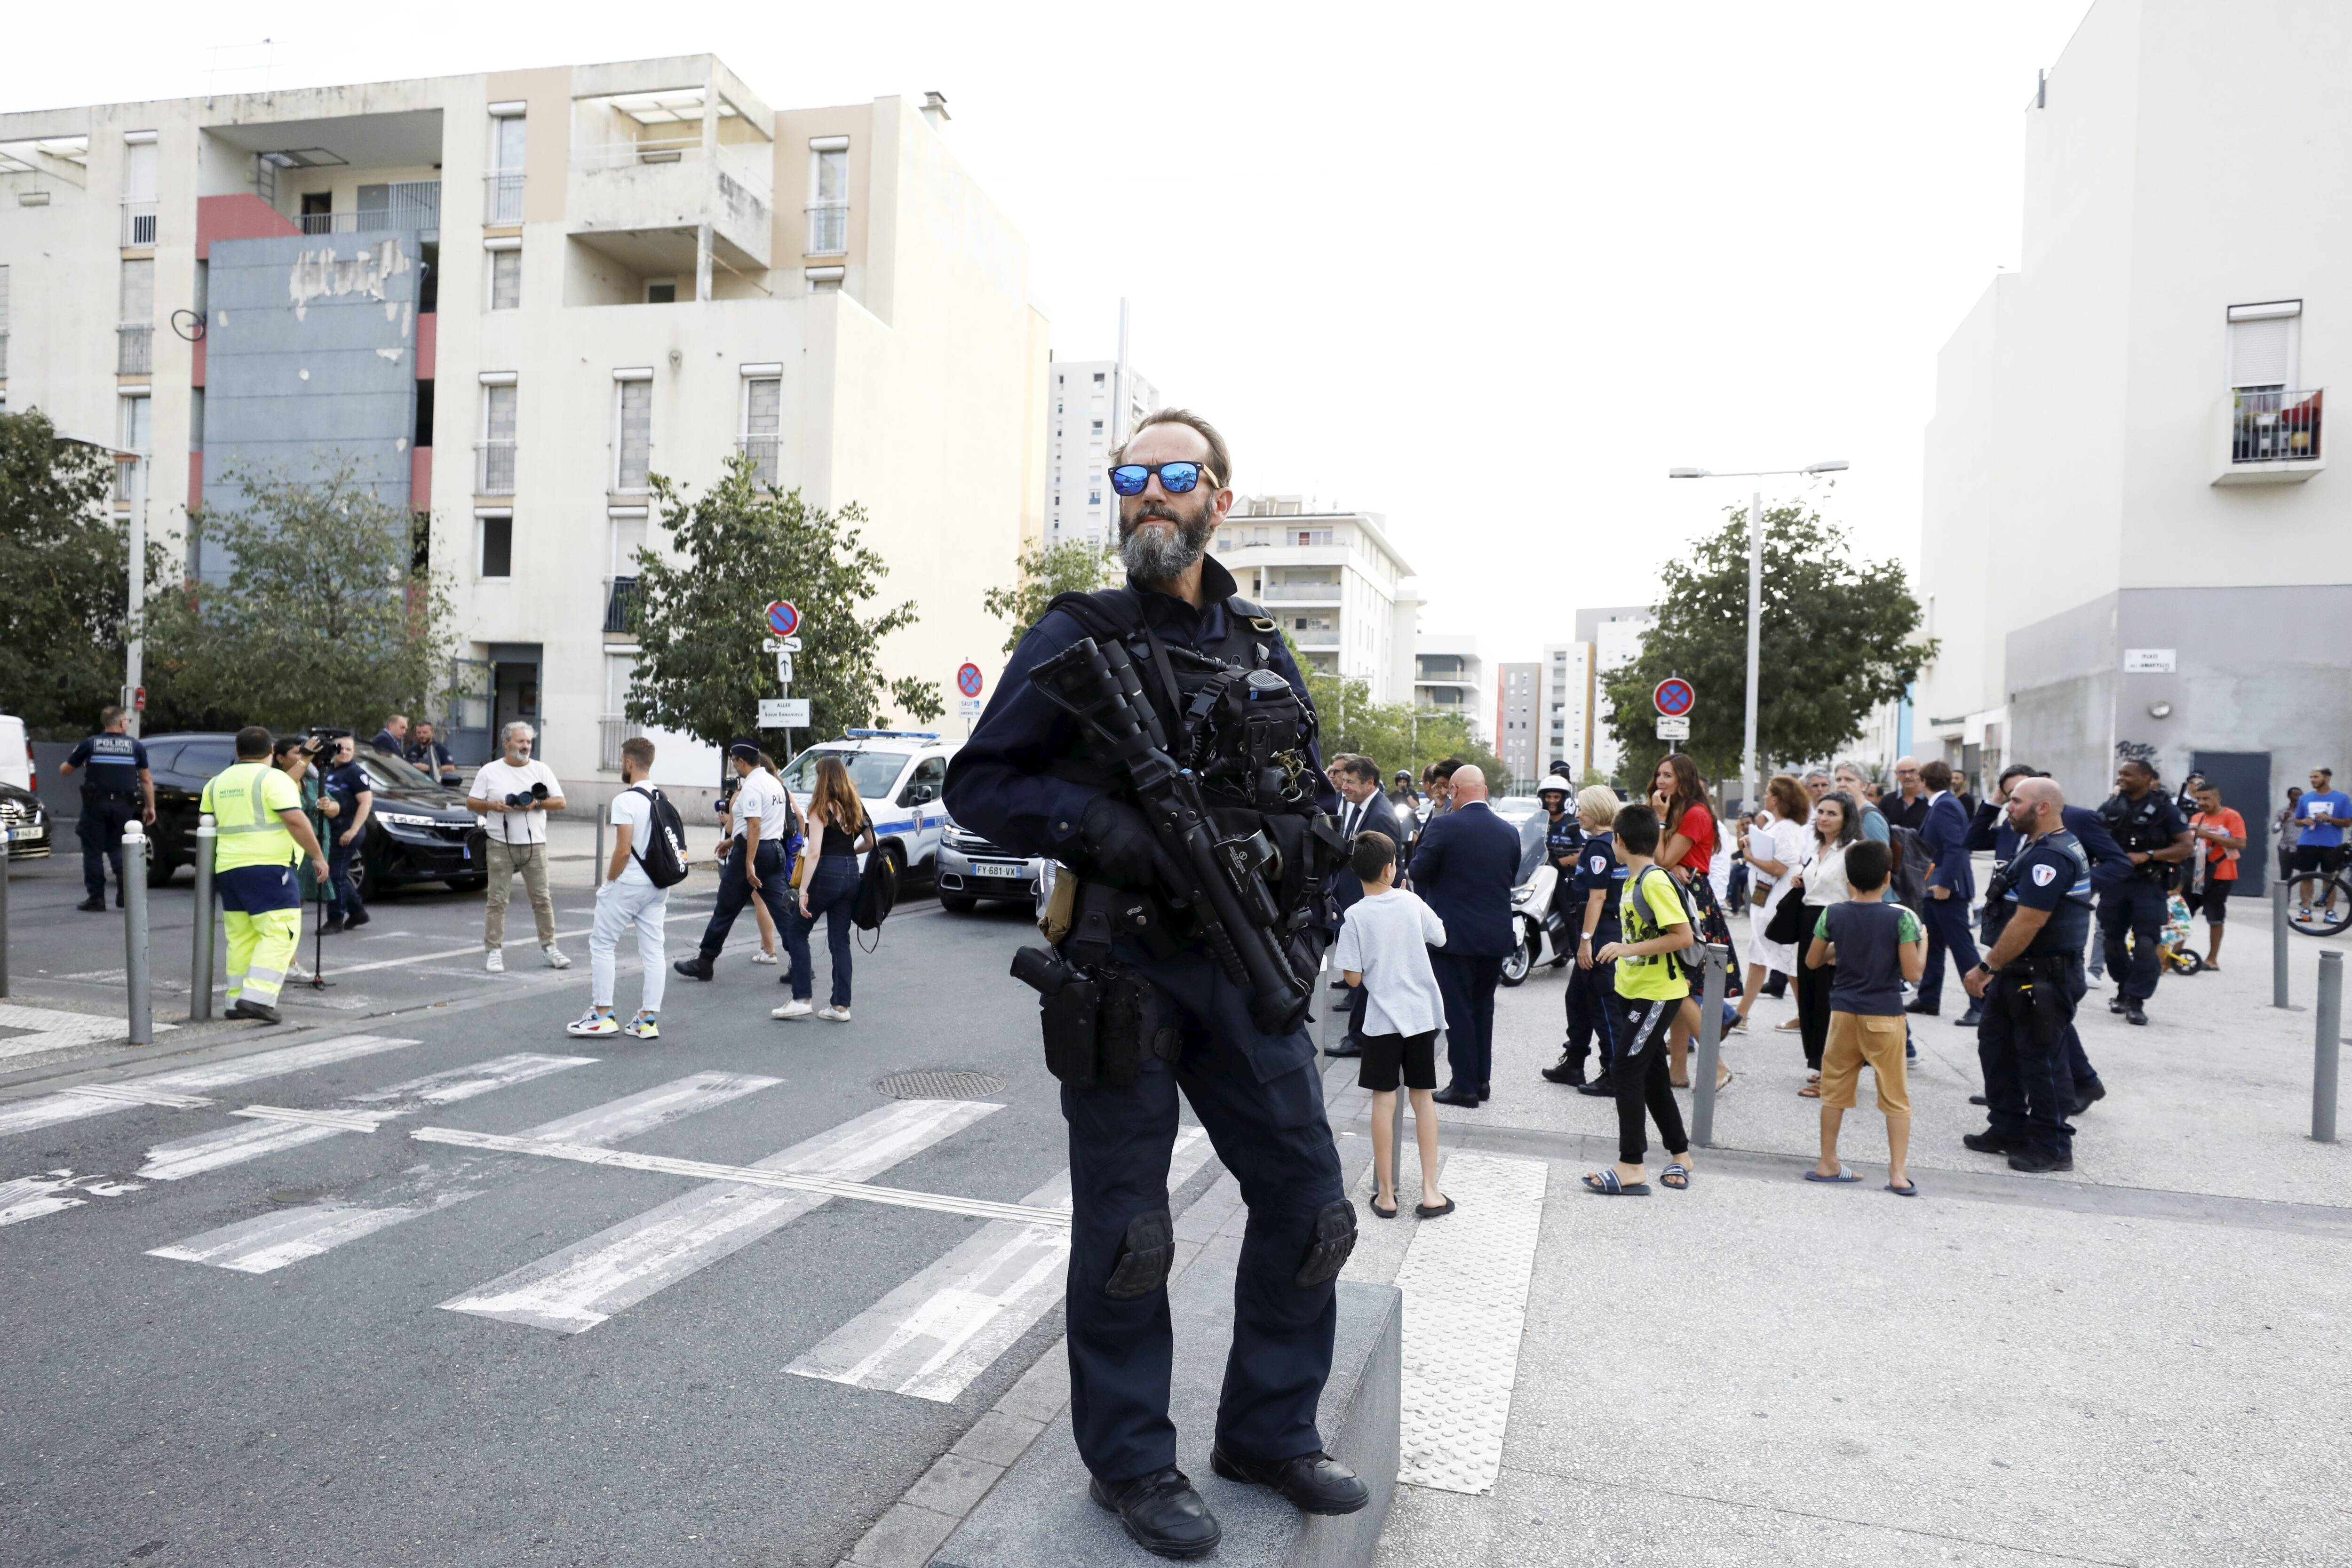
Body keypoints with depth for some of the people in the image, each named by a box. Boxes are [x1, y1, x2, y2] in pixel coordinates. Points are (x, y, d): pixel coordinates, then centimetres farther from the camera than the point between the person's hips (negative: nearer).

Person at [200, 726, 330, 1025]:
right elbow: (295, 821, -16)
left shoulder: (216, 783, 16)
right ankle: (257, 998, -17)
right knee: (280, 933, -7)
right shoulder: (273, 779, -7)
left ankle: (236, 1001, 13)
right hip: (267, 866, -7)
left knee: (241, 938, 12)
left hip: (228, 867, 7)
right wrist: (318, 856, -11)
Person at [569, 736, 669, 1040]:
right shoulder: (663, 799, 9)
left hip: (628, 883, -7)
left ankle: (603, 1015, 6)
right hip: (658, 885, 7)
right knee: (652, 950, 6)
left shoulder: (625, 801, -15)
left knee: (602, 944, 5)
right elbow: (675, 847, 14)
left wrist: (608, 882, -7)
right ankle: (649, 1020, 8)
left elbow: (623, 851, -19)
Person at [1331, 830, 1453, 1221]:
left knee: (1384, 1100, 5)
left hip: (1382, 1017, -2)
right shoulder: (1411, 902, -4)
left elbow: (1353, 979, -10)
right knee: (1423, 1098, 11)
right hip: (1422, 1013, 2)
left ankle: (1386, 1194, 11)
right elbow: (1440, 939, 13)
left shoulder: (1356, 917, -12)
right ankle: (1430, 1192, 13)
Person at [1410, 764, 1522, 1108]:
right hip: (1496, 935, 5)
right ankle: (1482, 1080, 24)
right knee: (1483, 1007, 18)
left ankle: (1464, 1086, 7)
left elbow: (1419, 873, -9)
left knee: (1458, 1011, 3)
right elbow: (1512, 879, 10)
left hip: (1454, 934, -5)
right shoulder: (1509, 832, 2)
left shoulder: (1443, 826, -14)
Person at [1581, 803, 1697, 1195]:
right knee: (1651, 1075, 14)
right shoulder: (1633, 880, 10)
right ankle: (1679, 1156, 26)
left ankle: (1632, 1167, -5)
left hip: (1658, 994, -10)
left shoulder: (1655, 881, -18)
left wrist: (1629, 949, -25)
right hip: (1633, 990, 10)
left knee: (1626, 1072, -10)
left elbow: (1684, 936, -23)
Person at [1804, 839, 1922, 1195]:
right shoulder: (1901, 918, -11)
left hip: (1844, 1012, 3)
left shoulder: (1833, 915, -3)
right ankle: (1898, 1172, 4)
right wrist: (1923, 941, 5)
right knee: (1895, 1094, 6)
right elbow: (1912, 972, -10)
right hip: (1885, 1015, -2)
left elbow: (1812, 962, 5)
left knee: (1835, 1087, 12)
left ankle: (1828, 1163, 18)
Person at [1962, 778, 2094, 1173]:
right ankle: (2008, 1130, 27)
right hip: (2020, 975, 11)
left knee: (2040, 1060, -1)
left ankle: (2052, 1148, 11)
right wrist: (1995, 969, 18)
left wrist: (1986, 968, -20)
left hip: (2043, 978, -11)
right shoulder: (2041, 848, 15)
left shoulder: (2051, 856, -20)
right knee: (1997, 1047, 17)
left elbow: (2027, 923, -25)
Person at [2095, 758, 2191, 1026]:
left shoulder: (2164, 808, -4)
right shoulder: (2111, 807, 7)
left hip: (2150, 886, -4)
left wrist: (2147, 856, -18)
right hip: (2114, 882, 4)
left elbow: (2185, 847, -6)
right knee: (2111, 941, 8)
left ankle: (2137, 1001, -3)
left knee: (2145, 945, -9)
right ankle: (2124, 991, 27)